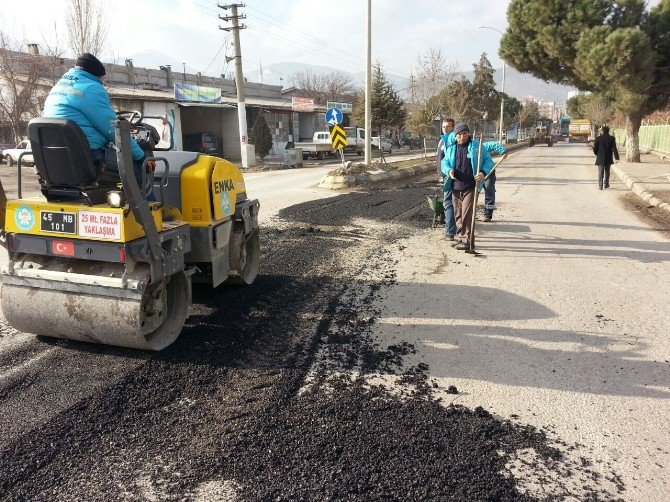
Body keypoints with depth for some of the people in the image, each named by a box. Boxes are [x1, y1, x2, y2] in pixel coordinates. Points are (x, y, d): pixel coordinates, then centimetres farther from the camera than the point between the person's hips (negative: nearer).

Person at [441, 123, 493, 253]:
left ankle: (468, 241, -10)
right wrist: (449, 170, -9)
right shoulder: (451, 148, 12)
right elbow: (444, 163, 14)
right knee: (458, 215, 11)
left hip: (470, 188, -5)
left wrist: (483, 172, -16)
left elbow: (488, 160, 3)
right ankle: (461, 237, 24)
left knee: (467, 215, -12)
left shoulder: (476, 146, 1)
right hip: (455, 188, 5)